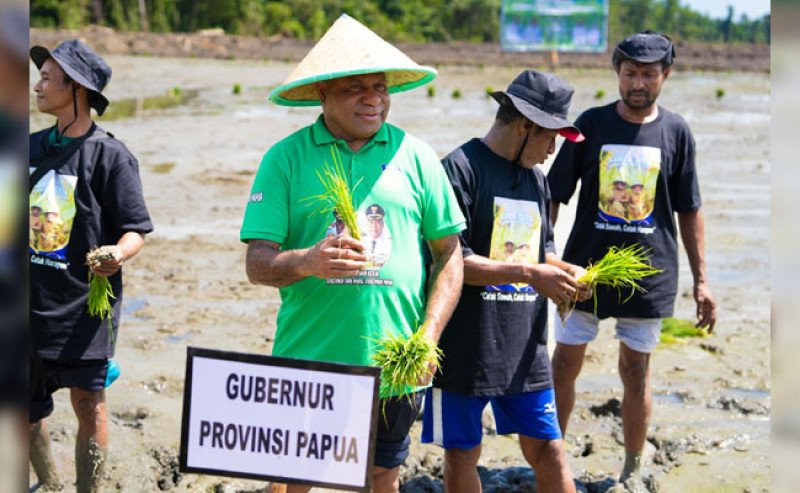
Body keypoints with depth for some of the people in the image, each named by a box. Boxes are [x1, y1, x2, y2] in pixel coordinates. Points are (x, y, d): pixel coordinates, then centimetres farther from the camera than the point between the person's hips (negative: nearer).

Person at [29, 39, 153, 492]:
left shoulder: (110, 155, -9)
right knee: (25, 409, 13)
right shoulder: (33, 147, 8)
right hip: (31, 302, 6)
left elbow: (136, 229, -10)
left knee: (88, 404, -3)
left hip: (84, 305, -6)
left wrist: (117, 255, -30)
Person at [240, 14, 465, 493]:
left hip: (393, 364, 1)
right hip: (305, 360, -1)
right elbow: (258, 263, -6)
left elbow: (449, 255, 6)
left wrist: (428, 337, -6)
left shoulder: (415, 155, 4)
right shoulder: (286, 158, -1)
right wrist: (308, 262, -27)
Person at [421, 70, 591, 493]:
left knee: (546, 449, 8)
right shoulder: (460, 169, -13)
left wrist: (562, 270, 1)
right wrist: (531, 275, -21)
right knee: (461, 455, 8)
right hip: (465, 352, -6)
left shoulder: (535, 178, 12)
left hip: (524, 350, 6)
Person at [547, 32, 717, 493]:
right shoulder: (592, 123, -2)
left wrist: (701, 278, 4)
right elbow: (555, 195, 1)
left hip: (649, 274, 0)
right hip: (585, 268, 0)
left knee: (636, 373, 8)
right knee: (564, 365, 5)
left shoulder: (676, 131, 0)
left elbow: (689, 210, 5)